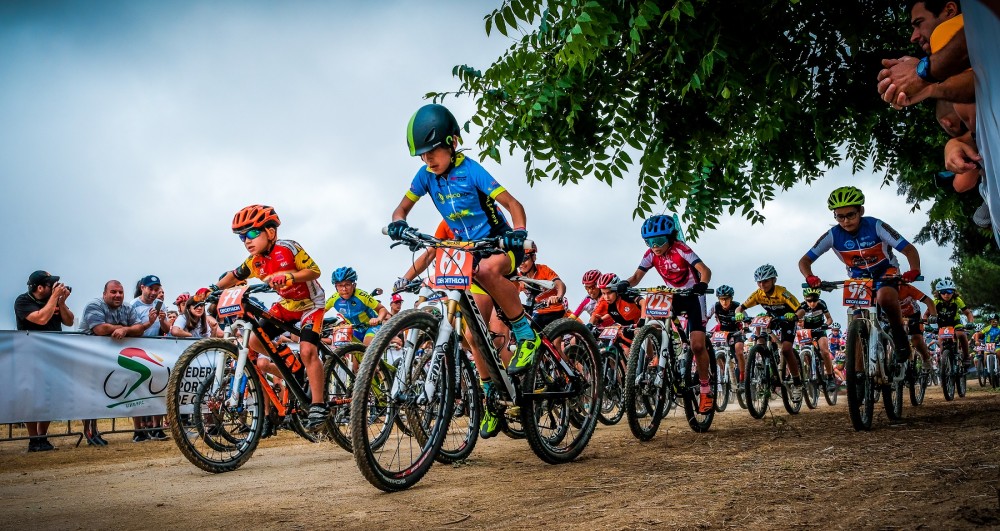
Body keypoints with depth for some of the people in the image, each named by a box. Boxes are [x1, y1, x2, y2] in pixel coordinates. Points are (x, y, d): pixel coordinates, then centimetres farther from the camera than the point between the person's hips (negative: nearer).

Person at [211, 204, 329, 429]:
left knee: (307, 351, -23)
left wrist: (289, 278, -39)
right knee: (254, 341, -5)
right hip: (285, 304, 7)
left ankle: (318, 406, -16)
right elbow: (234, 276, 9)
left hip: (309, 303, -7)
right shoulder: (254, 261, -6)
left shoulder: (288, 248, -23)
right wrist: (213, 288, -4)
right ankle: (294, 370, 14)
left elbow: (314, 270, -25)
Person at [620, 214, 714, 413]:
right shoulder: (651, 255, -9)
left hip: (692, 296, -5)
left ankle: (706, 389, 5)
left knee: (697, 345, -13)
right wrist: (625, 284, -38)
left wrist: (702, 284, -56)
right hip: (672, 296, 5)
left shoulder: (681, 250, -24)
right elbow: (637, 276, -15)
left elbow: (705, 270, -34)